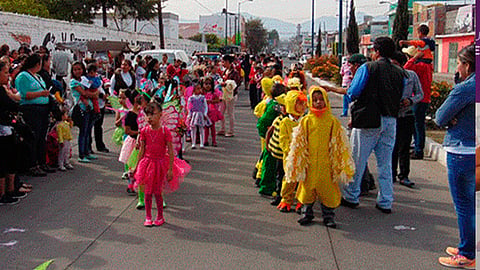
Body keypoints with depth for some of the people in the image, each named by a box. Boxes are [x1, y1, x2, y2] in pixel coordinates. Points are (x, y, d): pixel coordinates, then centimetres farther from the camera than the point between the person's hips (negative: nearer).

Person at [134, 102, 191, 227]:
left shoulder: (165, 131, -12)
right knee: (147, 192, 7)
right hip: (147, 162, 2)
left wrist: (170, 169, -11)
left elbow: (170, 151, -9)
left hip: (161, 163, -2)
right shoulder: (144, 131, -3)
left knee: (157, 192, 5)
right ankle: (148, 217, 21)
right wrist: (137, 167, 6)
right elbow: (142, 150, 5)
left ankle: (160, 217, 23)